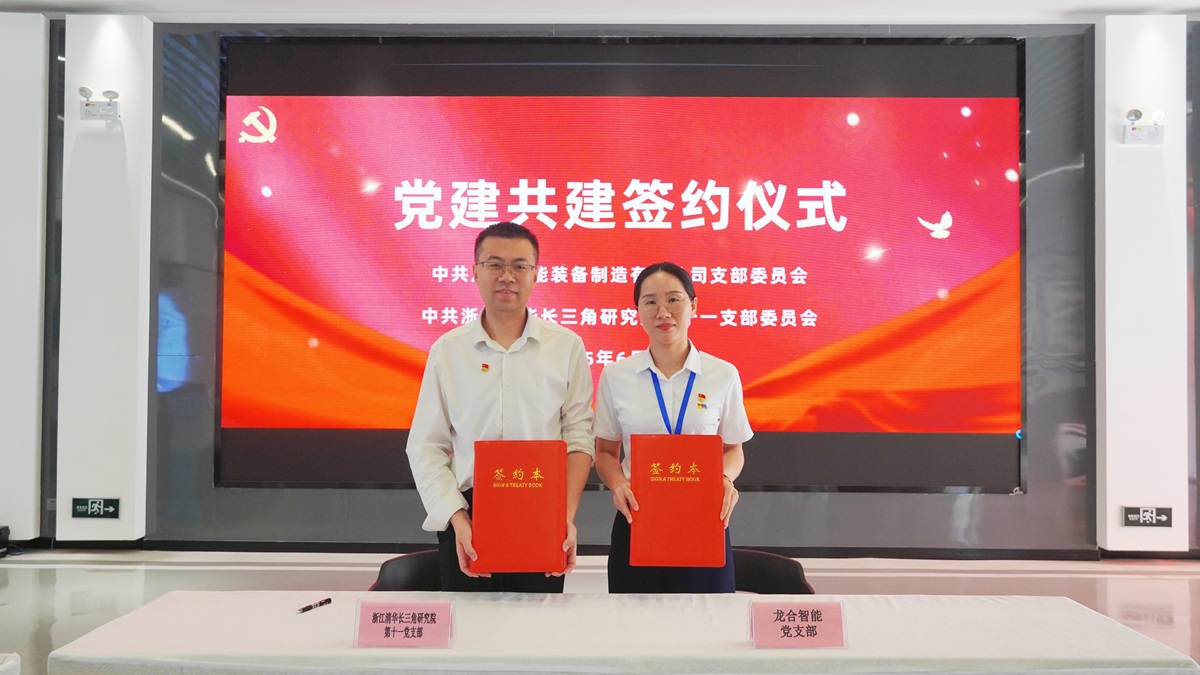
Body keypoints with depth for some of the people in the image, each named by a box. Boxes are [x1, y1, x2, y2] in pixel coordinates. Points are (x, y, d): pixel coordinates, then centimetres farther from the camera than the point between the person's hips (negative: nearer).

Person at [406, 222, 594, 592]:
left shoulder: (566, 346, 3)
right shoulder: (447, 350, 5)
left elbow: (578, 437, 0)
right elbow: (426, 447, 2)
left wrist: (568, 517, -11)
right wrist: (457, 519, -9)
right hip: (467, 519, 1)